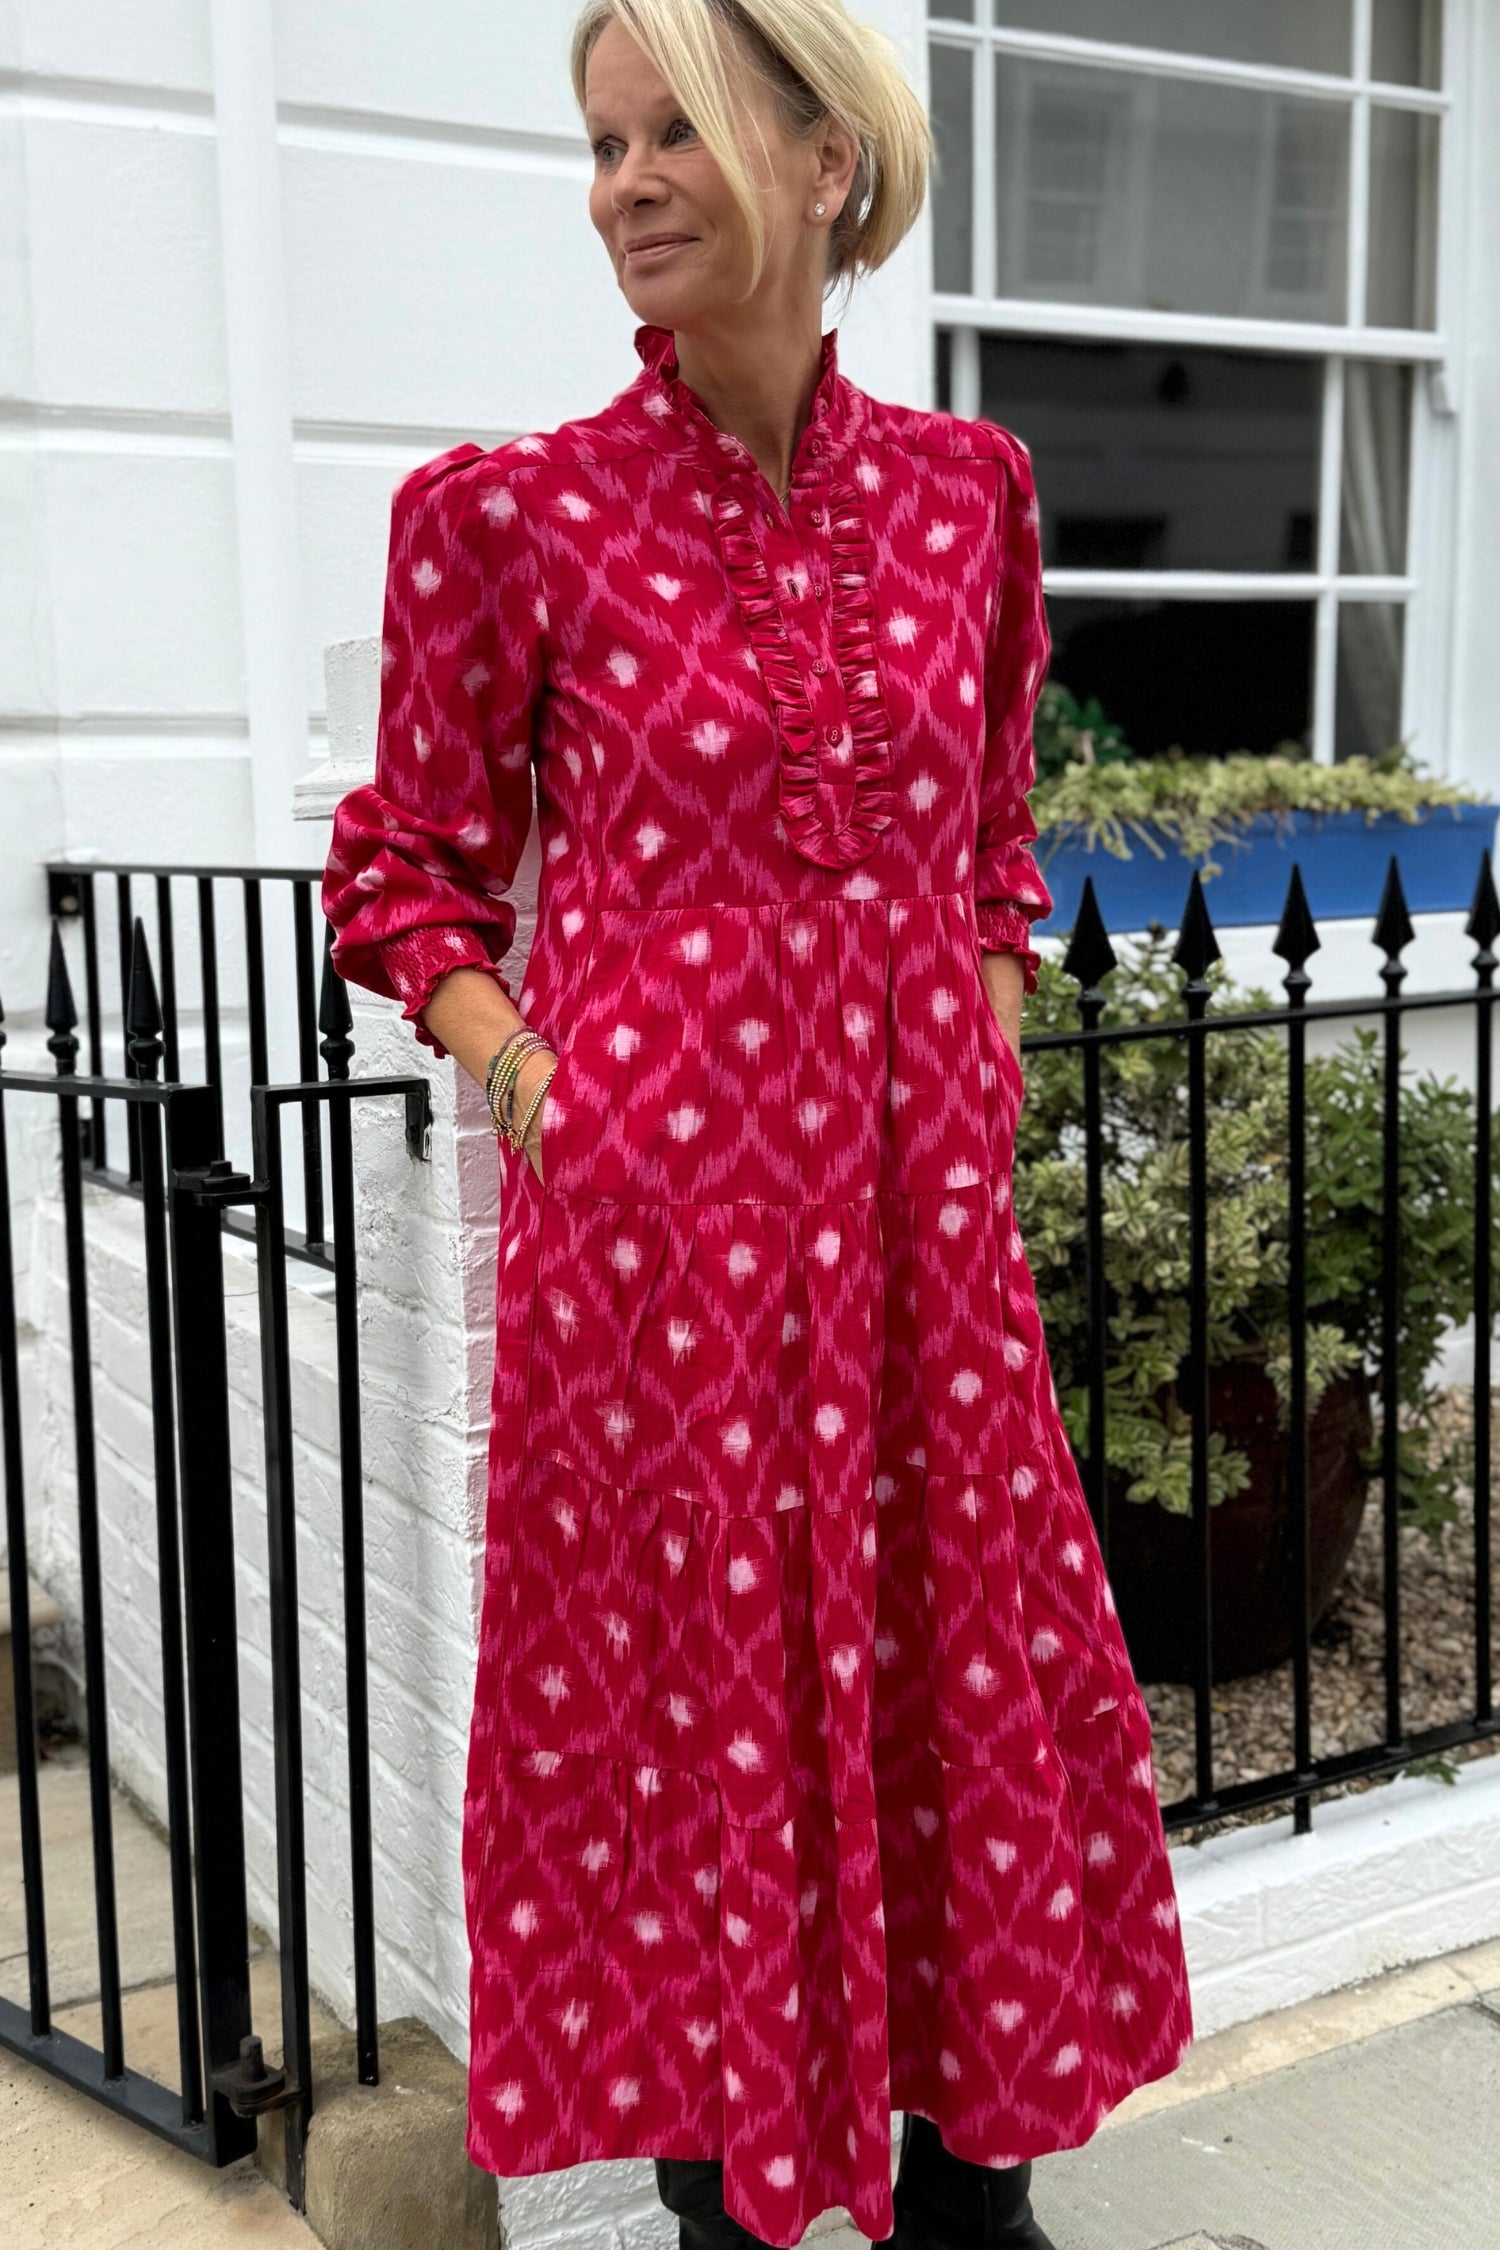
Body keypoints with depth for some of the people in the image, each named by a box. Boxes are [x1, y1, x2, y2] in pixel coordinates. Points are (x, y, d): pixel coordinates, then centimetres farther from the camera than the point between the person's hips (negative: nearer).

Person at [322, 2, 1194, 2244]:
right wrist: (518, 1066, -9)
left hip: (918, 1199, 4)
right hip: (656, 1215, -3)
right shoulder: (509, 513, -4)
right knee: (687, 1708, 8)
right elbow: (408, 868, 5)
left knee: (965, 1670, 13)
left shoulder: (965, 487, 7)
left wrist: (984, 1062, 6)